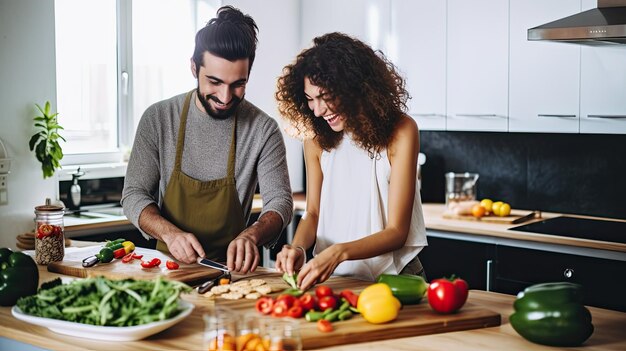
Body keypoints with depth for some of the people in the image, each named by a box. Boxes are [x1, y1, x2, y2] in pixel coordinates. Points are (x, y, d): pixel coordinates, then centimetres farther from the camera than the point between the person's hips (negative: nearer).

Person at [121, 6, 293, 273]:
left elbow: (279, 201, -6)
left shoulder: (264, 130, -4)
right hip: (170, 263, 1)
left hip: (231, 268, -1)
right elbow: (134, 195, 0)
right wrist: (169, 232, -20)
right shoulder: (157, 119, -2)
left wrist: (251, 235, -29)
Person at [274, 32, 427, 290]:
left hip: (392, 276, -3)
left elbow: (396, 232, -10)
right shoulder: (316, 137, 5)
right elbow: (313, 213, 11)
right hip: (331, 277, 4)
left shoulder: (400, 131, -9)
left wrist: (339, 252, -26)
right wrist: (298, 248, -11)